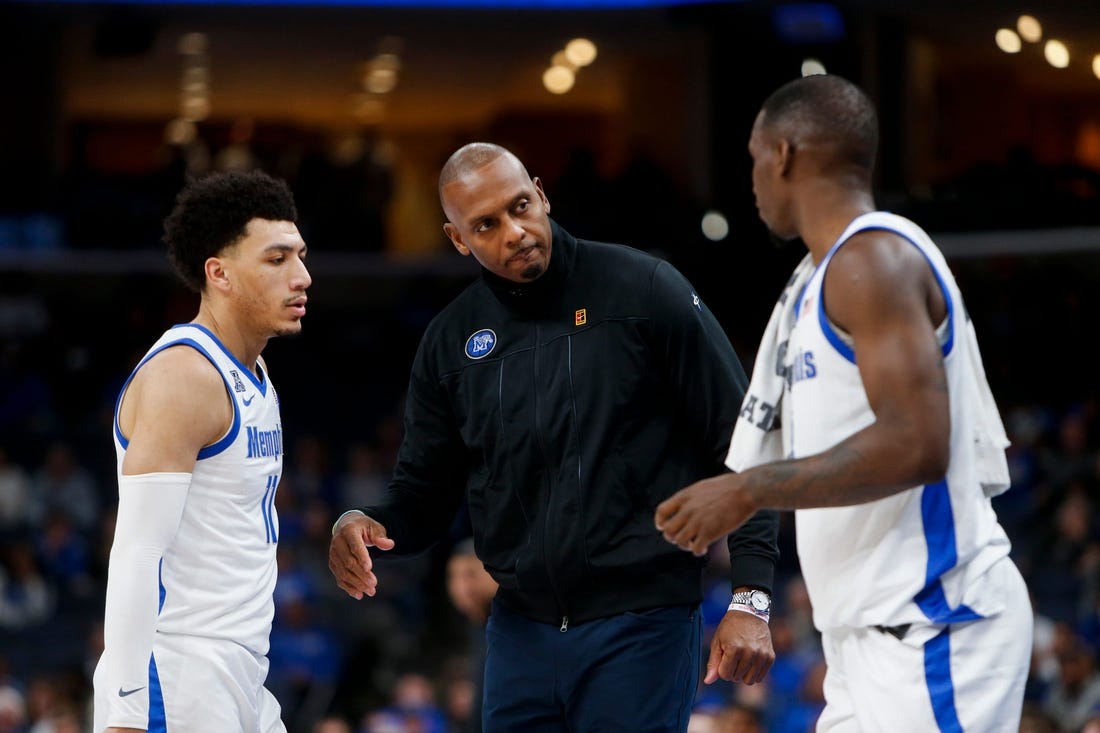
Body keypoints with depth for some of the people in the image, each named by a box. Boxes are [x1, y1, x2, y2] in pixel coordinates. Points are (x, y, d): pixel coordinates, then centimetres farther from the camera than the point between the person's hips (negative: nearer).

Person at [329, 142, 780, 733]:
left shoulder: (644, 290, -5)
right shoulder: (450, 341, 8)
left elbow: (740, 442, -5)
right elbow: (423, 497, 14)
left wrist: (750, 599, -11)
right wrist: (364, 527, -9)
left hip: (641, 625, -4)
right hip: (520, 632, 5)